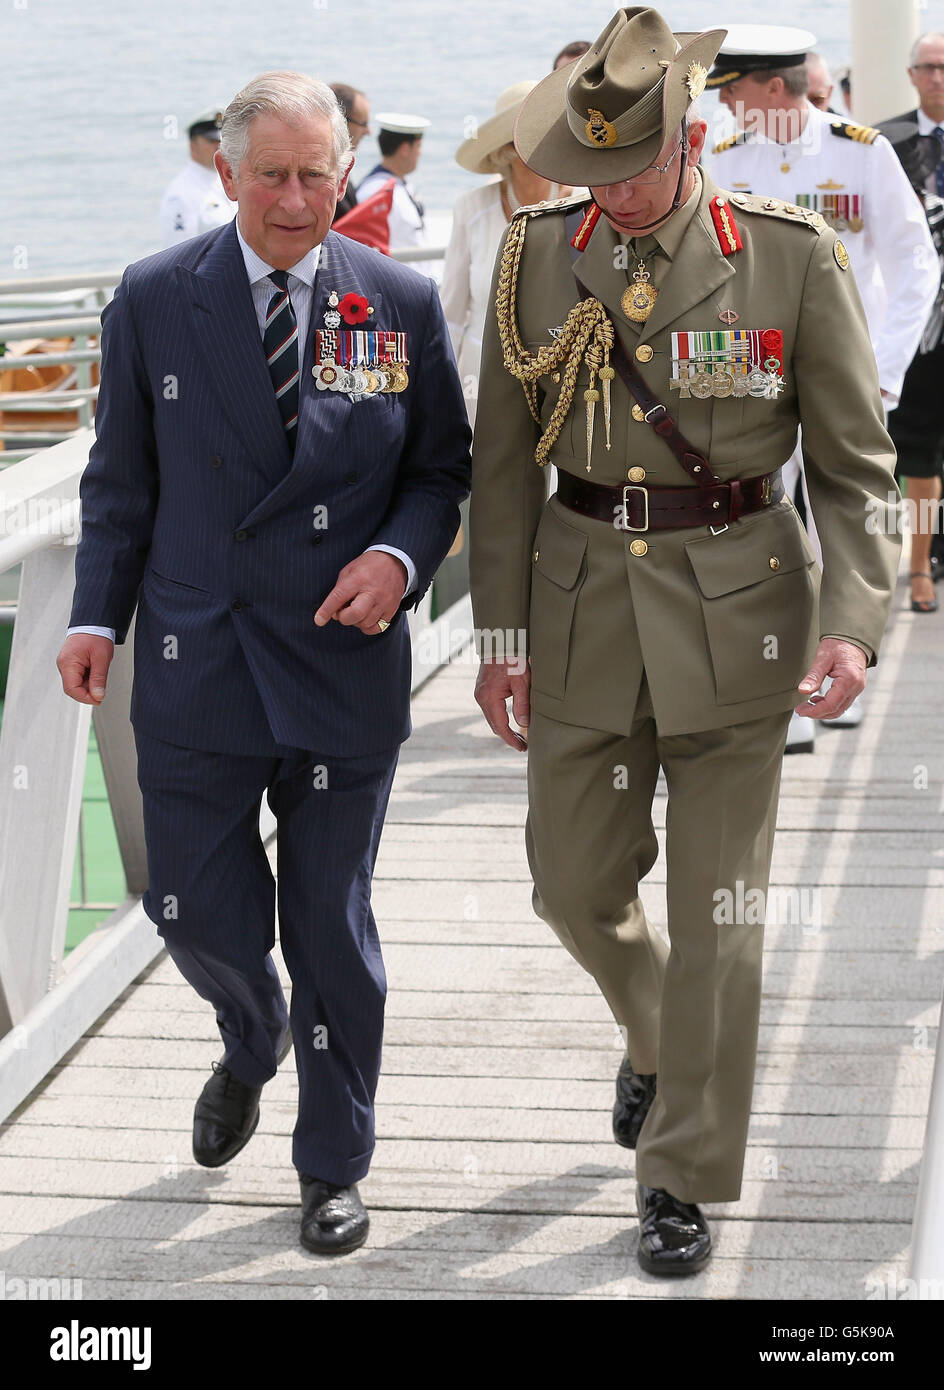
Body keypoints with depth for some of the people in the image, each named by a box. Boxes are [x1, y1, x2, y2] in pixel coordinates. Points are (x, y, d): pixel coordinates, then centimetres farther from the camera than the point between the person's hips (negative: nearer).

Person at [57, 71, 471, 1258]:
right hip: (194, 662, 1)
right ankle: (252, 1044, 42)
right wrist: (96, 615, -3)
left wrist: (400, 556, -13)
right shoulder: (153, 300, -1)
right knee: (197, 912, 5)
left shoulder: (401, 303, -1)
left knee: (331, 927, 7)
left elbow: (441, 469, 6)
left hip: (343, 661, 0)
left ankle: (333, 1168, 25)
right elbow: (120, 478, 5)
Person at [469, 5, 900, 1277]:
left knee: (715, 909, 2)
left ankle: (683, 1173, 17)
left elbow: (856, 465, -4)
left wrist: (853, 622, -17)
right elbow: (504, 462, 5)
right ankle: (658, 1037, 43)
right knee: (576, 885, 10)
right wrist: (501, 635, 3)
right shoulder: (538, 259, -1)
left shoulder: (794, 259, -8)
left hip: (735, 609, -3)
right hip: (586, 604, 3)